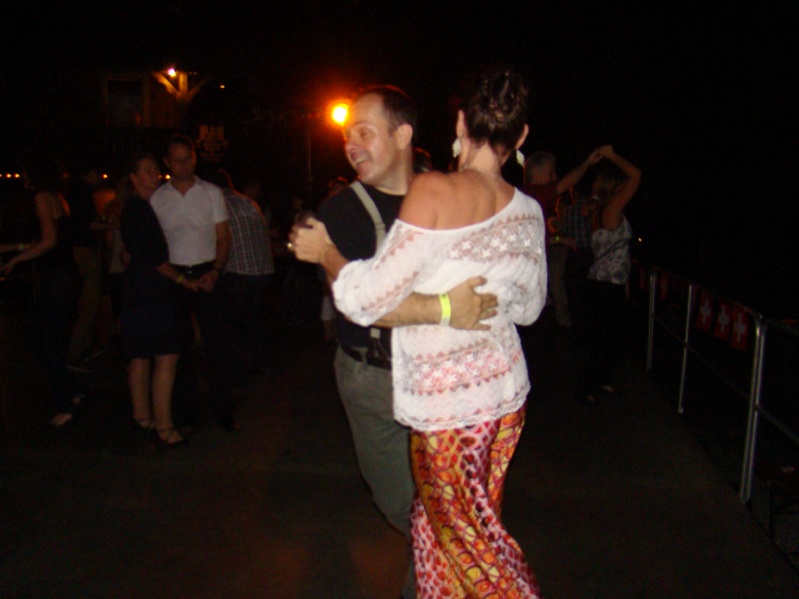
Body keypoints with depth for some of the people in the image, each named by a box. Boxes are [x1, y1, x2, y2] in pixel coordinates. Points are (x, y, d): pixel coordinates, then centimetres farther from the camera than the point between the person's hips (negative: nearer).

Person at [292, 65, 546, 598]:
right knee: (437, 518, 23)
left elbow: (366, 300, -20)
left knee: (469, 532, 16)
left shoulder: (435, 191, -20)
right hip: (507, 391, 7)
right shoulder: (528, 212, 0)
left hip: (446, 404, -7)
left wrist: (325, 251, -2)